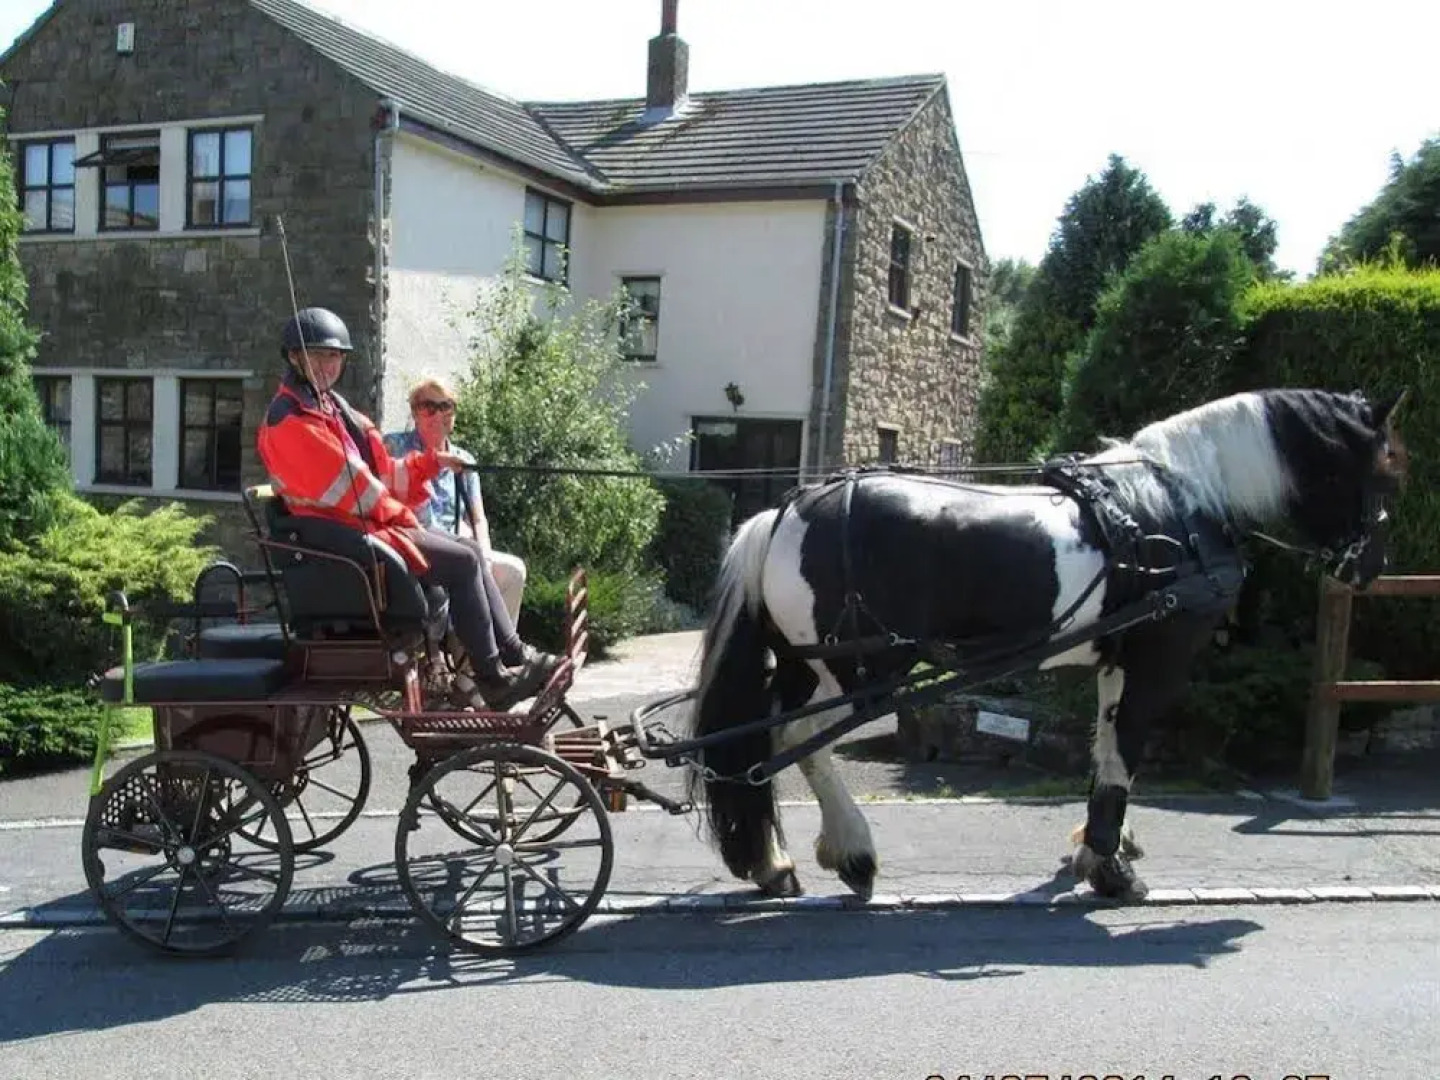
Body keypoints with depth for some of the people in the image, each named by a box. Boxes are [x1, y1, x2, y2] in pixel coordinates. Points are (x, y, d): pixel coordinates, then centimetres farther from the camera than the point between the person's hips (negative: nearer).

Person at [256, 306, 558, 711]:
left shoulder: (332, 406, 18)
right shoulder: (290, 420, -14)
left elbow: (377, 471, 19)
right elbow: (346, 487, -19)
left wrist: (431, 461, 11)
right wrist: (395, 511, -9)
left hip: (371, 523, 10)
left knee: (469, 553, 8)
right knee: (462, 562, -14)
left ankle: (515, 655, 10)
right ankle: (492, 679, -8)